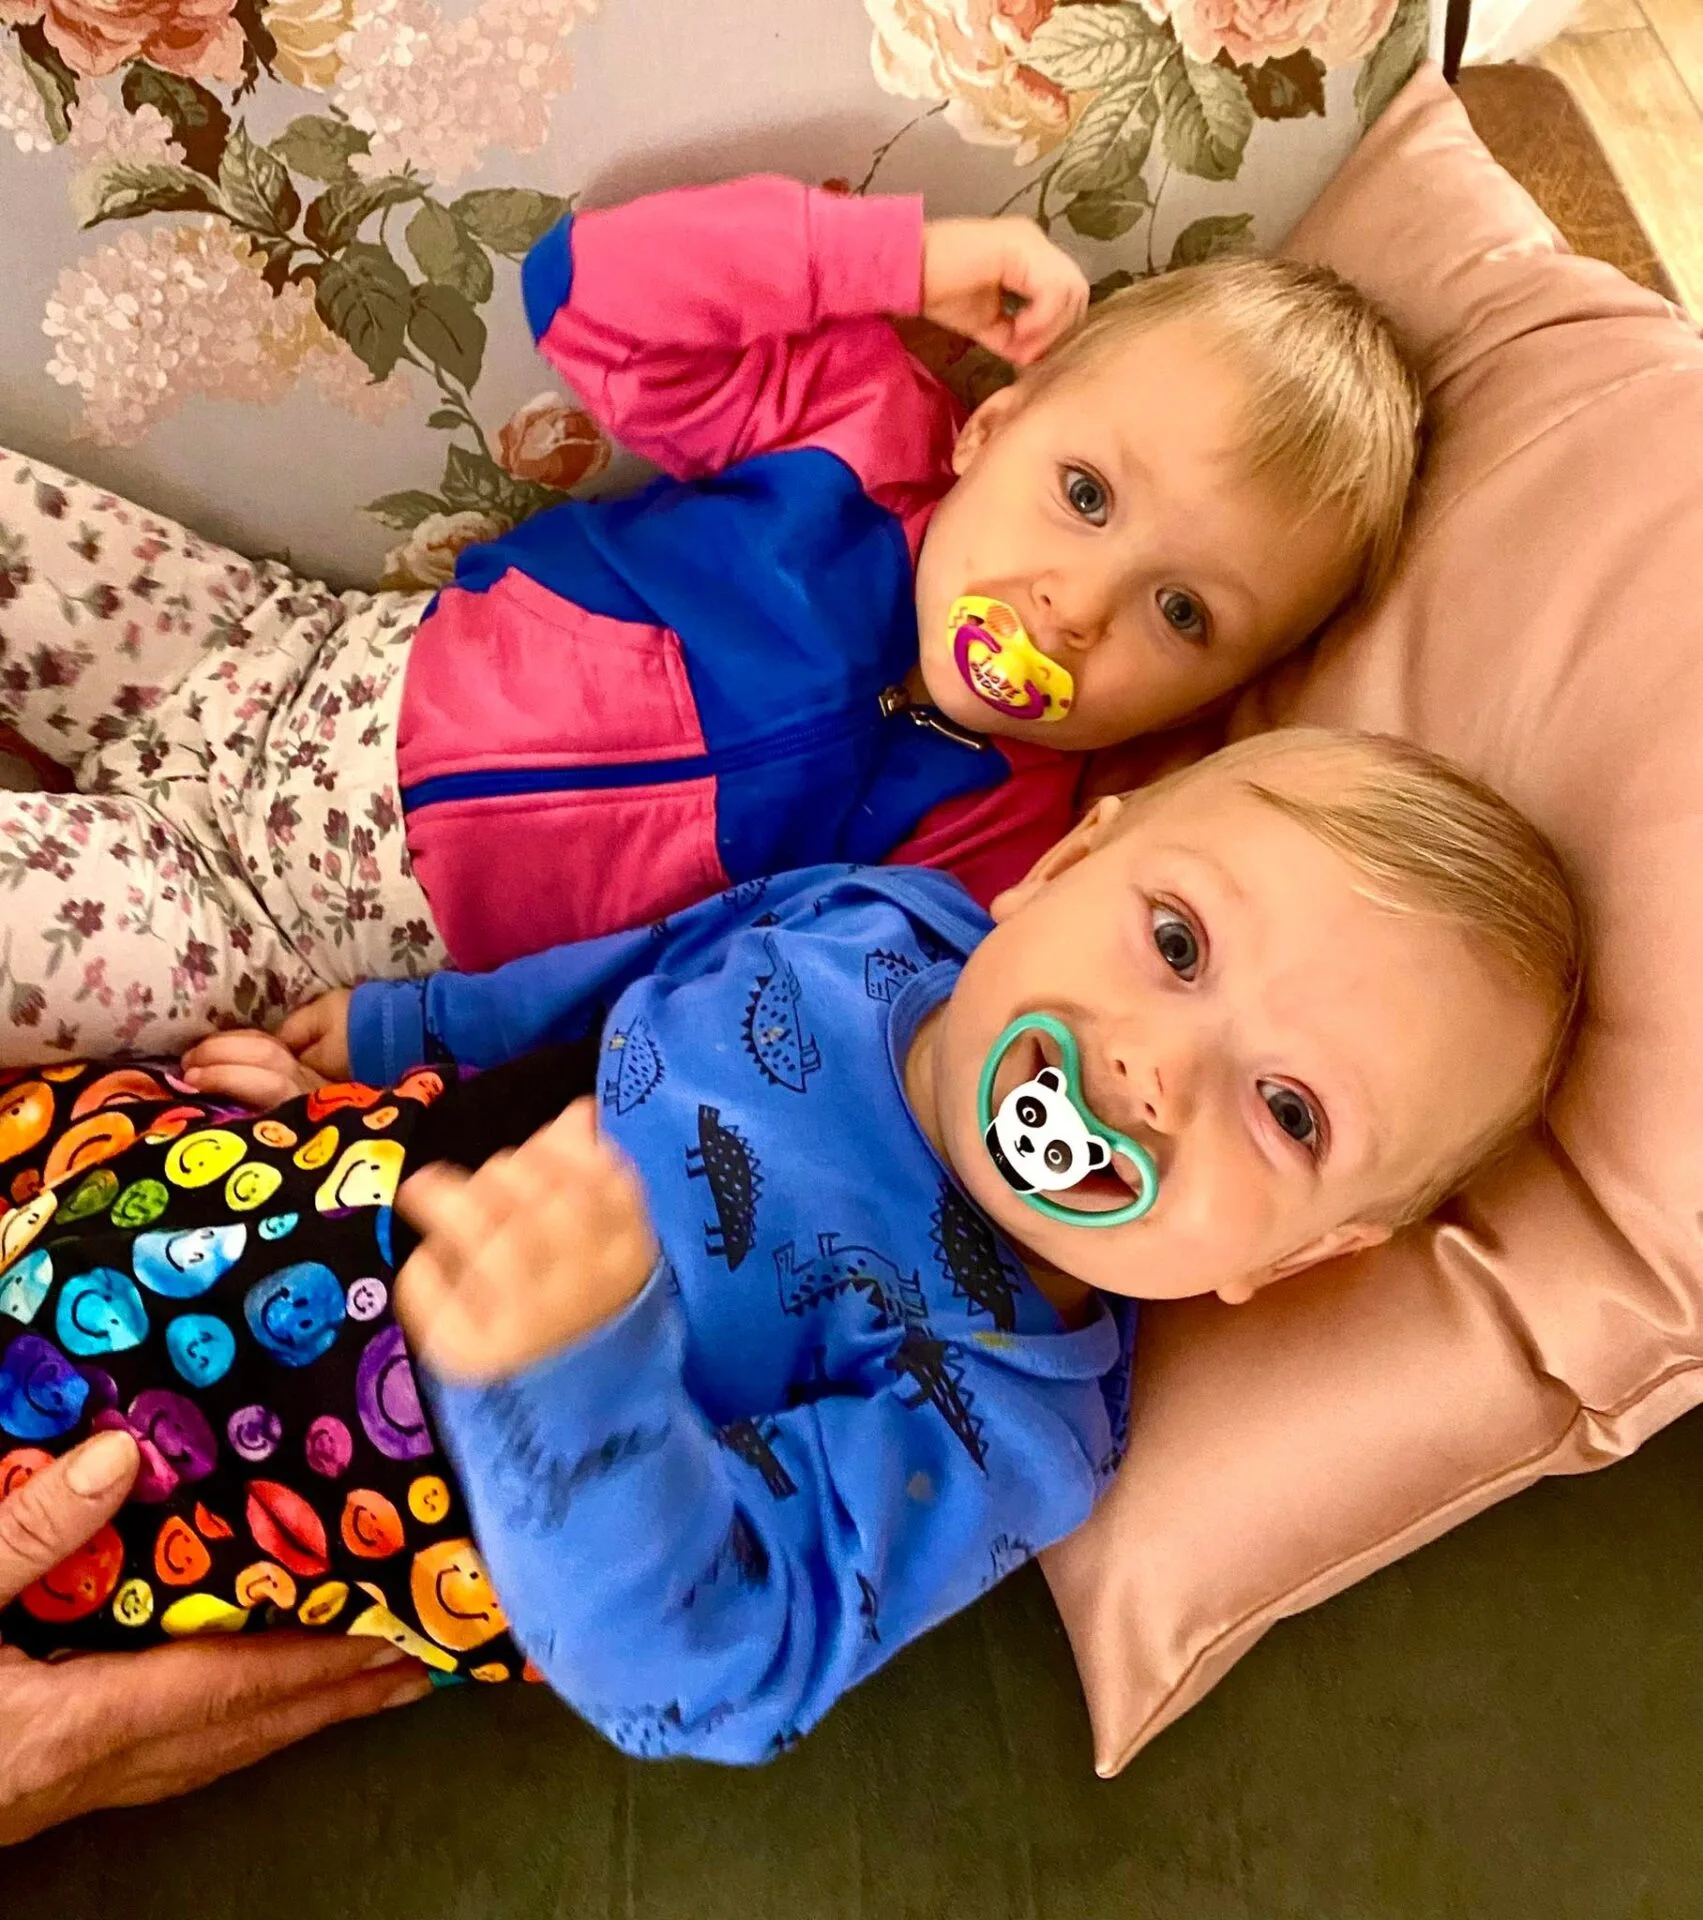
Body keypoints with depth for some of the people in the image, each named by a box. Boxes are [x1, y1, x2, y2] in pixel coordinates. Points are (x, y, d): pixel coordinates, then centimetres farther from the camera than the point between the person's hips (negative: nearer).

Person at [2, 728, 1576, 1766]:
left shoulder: (998, 1430, -30)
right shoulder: (887, 911, -13)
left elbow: (696, 1663, -38)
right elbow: (649, 966, 6)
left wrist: (568, 1361, -56)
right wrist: (399, 1028, 13)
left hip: (460, 1499, -5)